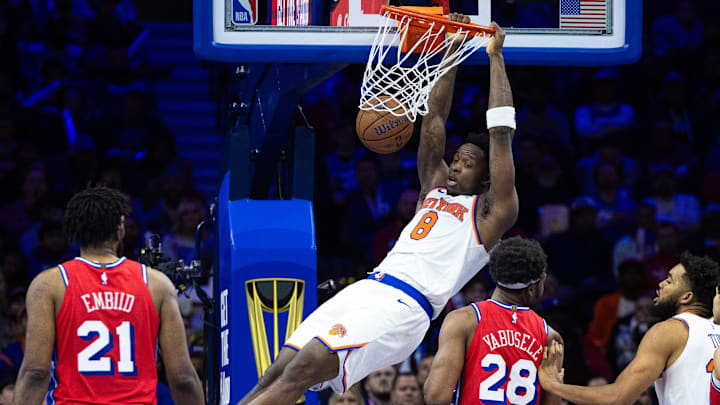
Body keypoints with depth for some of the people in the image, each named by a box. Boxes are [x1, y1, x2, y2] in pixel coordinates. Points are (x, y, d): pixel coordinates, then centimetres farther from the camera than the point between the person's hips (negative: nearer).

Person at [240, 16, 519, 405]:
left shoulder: (490, 212, 9)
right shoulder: (434, 188, 29)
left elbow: (501, 131, 3)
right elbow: (433, 117, 27)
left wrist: (495, 56, 9)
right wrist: (453, 51, 22)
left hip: (404, 308, -8)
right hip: (365, 289, 8)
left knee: (303, 369, -25)